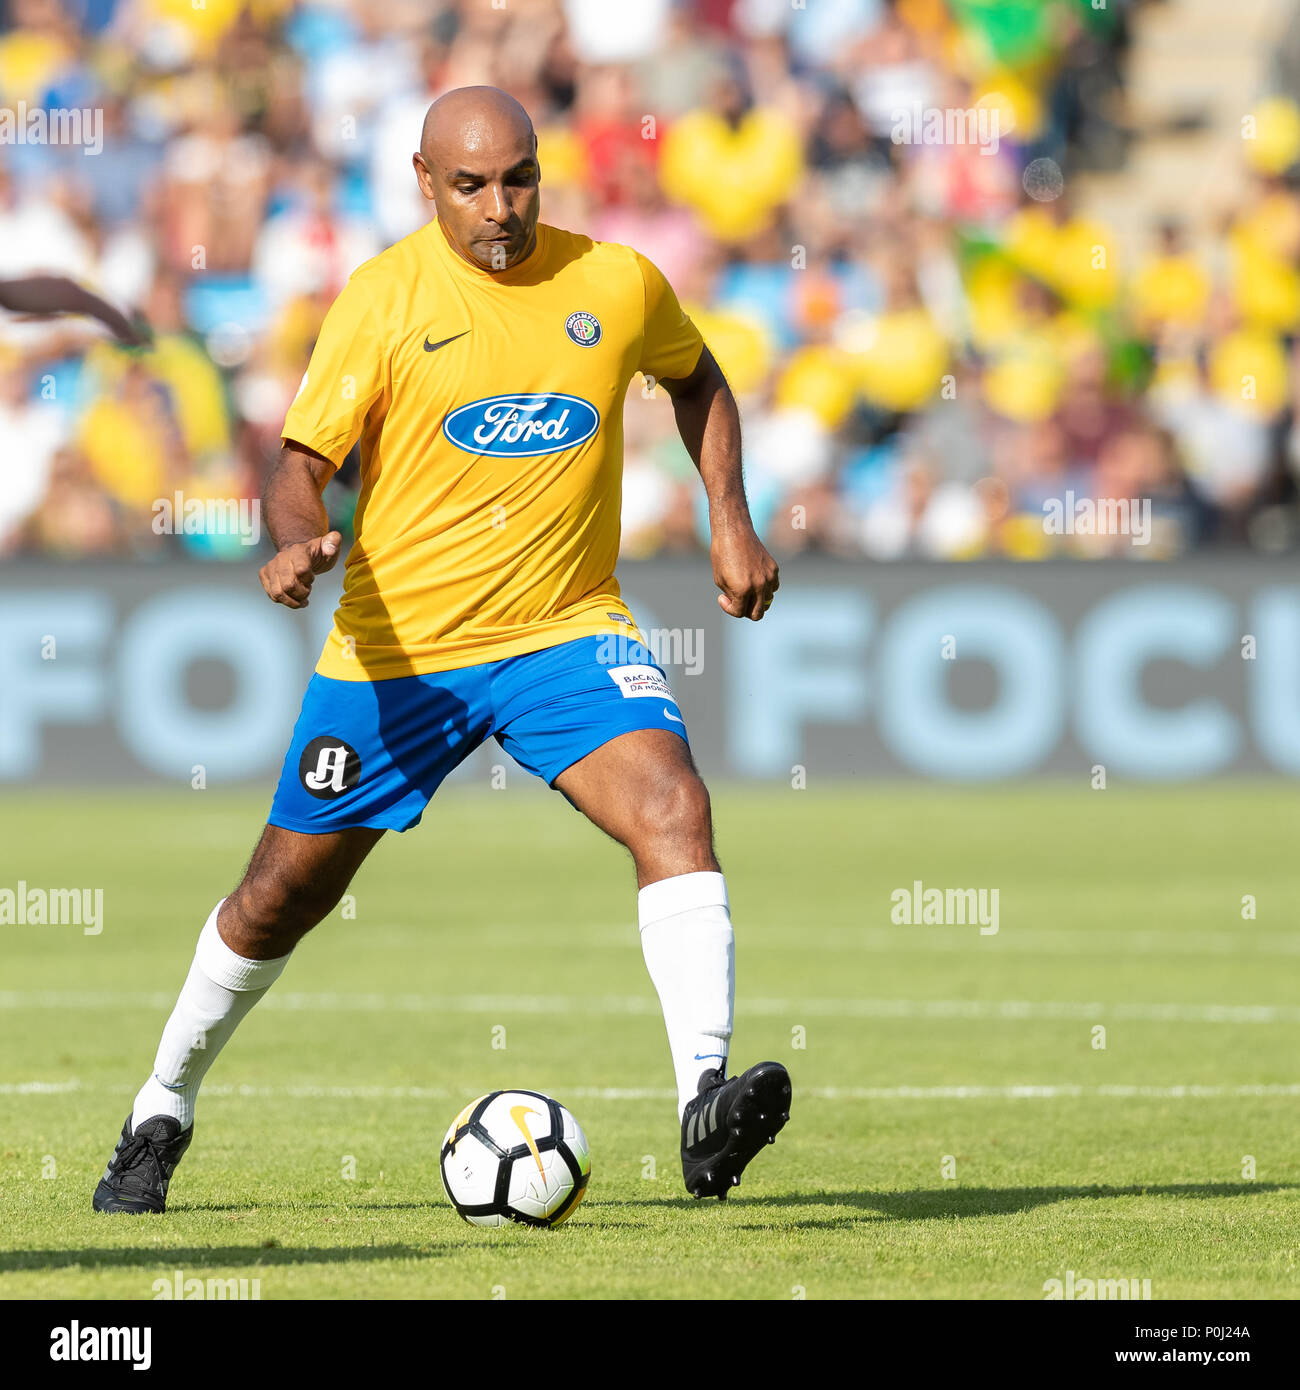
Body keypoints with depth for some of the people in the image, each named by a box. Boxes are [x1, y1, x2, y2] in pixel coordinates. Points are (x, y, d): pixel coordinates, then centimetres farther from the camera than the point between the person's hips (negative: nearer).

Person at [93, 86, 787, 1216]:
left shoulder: (618, 282, 0)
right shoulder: (383, 297, -7)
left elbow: (695, 378, 21)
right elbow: (305, 456, -8)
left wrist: (731, 520, 11)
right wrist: (296, 539, -30)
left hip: (565, 630, 1)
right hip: (396, 647, -1)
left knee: (673, 806, -26)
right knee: (283, 896, 8)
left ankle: (706, 1109, -33)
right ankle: (161, 1115, 30)